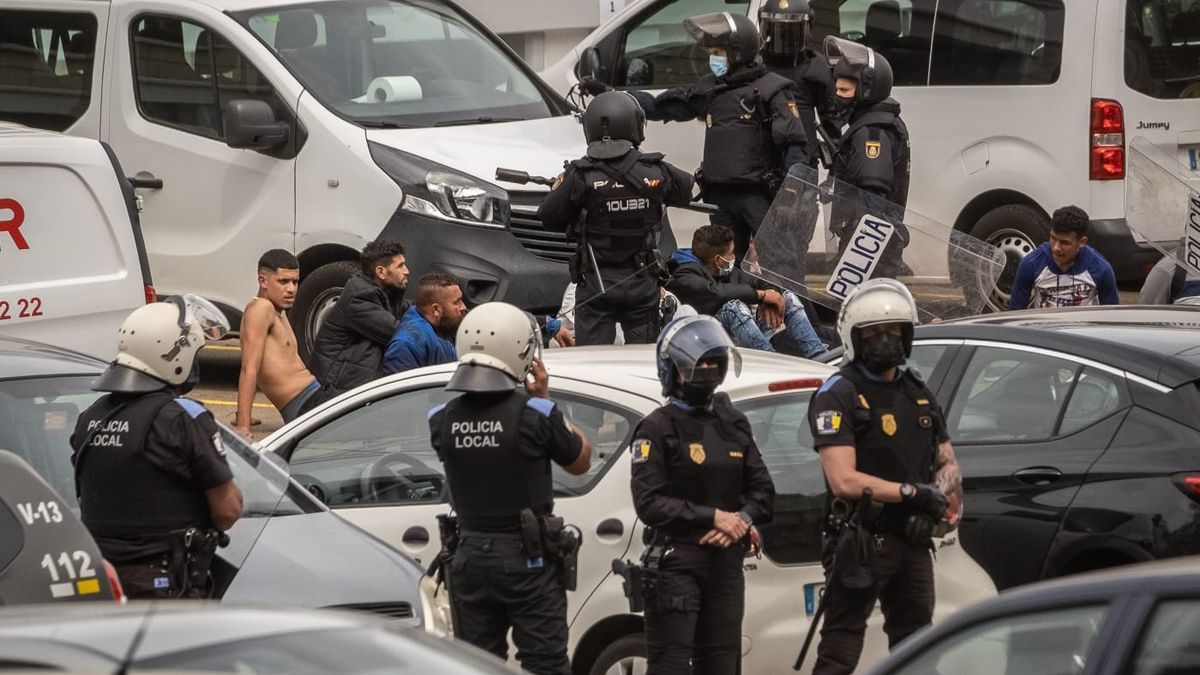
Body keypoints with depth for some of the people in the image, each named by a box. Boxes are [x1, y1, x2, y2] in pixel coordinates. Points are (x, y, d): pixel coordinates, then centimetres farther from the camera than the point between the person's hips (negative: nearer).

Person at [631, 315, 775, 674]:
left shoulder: (733, 424, 16)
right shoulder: (658, 428, -4)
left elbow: (763, 491, 15)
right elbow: (649, 503, -13)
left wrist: (742, 519, -7)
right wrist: (713, 517, -17)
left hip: (727, 561, 6)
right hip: (677, 561, -6)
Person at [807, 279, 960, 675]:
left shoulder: (919, 394, 16)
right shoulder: (838, 396, -8)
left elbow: (949, 466, 17)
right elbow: (844, 480, -18)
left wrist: (935, 497, -6)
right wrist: (912, 492, -14)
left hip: (912, 539, 8)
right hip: (861, 542, -8)